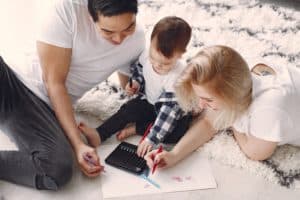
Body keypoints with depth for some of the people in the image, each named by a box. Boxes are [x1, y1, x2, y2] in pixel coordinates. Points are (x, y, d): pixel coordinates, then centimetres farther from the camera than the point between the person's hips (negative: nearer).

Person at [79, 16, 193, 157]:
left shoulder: (178, 77, -36)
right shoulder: (147, 54, -21)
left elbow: (169, 111, -37)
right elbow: (138, 69, 5)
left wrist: (152, 139, -41)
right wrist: (135, 82, -16)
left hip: (174, 110, -4)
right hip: (148, 101, 4)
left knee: (180, 132, -28)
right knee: (129, 109, -19)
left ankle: (136, 128, -18)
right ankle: (99, 134, -16)